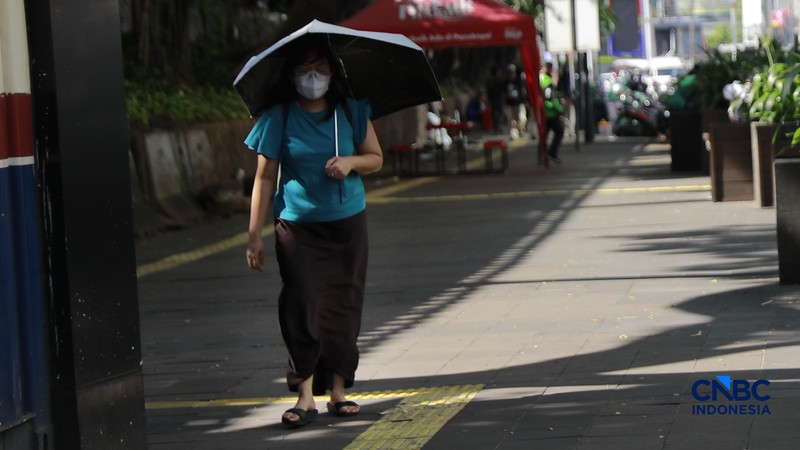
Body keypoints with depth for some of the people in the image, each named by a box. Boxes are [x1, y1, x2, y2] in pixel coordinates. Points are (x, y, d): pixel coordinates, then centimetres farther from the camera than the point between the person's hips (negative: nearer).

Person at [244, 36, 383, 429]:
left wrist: (351, 161, -12)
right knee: (302, 305, -8)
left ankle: (338, 390, 13)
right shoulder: (279, 118, -3)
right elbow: (265, 177, -1)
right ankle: (305, 395, -5)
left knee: (343, 305, 4)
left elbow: (376, 158, 11)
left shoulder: (352, 111, 3)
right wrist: (255, 234, -3)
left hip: (347, 223, 2)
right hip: (297, 225, -2)